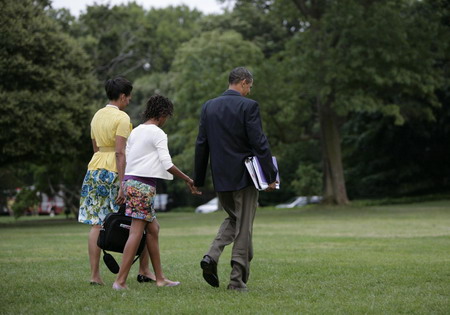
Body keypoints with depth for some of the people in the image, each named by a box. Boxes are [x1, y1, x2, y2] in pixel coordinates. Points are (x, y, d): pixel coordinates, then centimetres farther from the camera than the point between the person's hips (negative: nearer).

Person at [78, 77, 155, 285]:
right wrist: (122, 186, -19)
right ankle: (144, 271, 7)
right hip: (114, 173, -7)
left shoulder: (97, 116, 14)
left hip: (94, 170, 7)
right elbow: (120, 153, -17)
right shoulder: (122, 118, -10)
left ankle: (94, 275, 0)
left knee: (96, 224, 3)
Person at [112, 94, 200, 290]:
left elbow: (126, 158, 15)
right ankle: (120, 280, -14)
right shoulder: (158, 134, -8)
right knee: (136, 232, -9)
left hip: (129, 181, 9)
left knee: (153, 228, 14)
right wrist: (187, 180, -3)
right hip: (144, 185, -9)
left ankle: (160, 278, 17)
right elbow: (167, 164, -14)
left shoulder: (135, 131, 16)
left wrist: (123, 188, 20)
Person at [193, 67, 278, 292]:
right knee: (243, 227, 3)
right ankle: (237, 280, 4)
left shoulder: (208, 107, 5)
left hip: (220, 176, 5)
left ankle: (212, 256, 1)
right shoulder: (248, 106, -10)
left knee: (232, 218, 23)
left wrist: (198, 179, 13)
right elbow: (259, 143, -14)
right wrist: (270, 176, -10)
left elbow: (201, 145, 7)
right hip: (244, 175, -5)